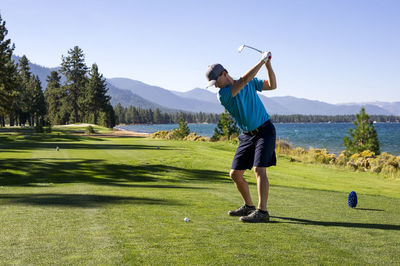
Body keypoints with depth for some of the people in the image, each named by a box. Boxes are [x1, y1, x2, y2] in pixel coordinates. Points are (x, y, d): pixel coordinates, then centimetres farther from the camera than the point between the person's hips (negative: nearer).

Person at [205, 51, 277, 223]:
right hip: (248, 136, 3)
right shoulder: (223, 95, -10)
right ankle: (249, 207, 21)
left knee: (259, 169, -20)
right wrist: (262, 60, -16)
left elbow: (272, 85, 5)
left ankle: (262, 212, -22)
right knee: (235, 174, 2)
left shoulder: (251, 83, 0)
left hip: (264, 130, -3)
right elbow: (244, 80, -21)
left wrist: (268, 63, -6)